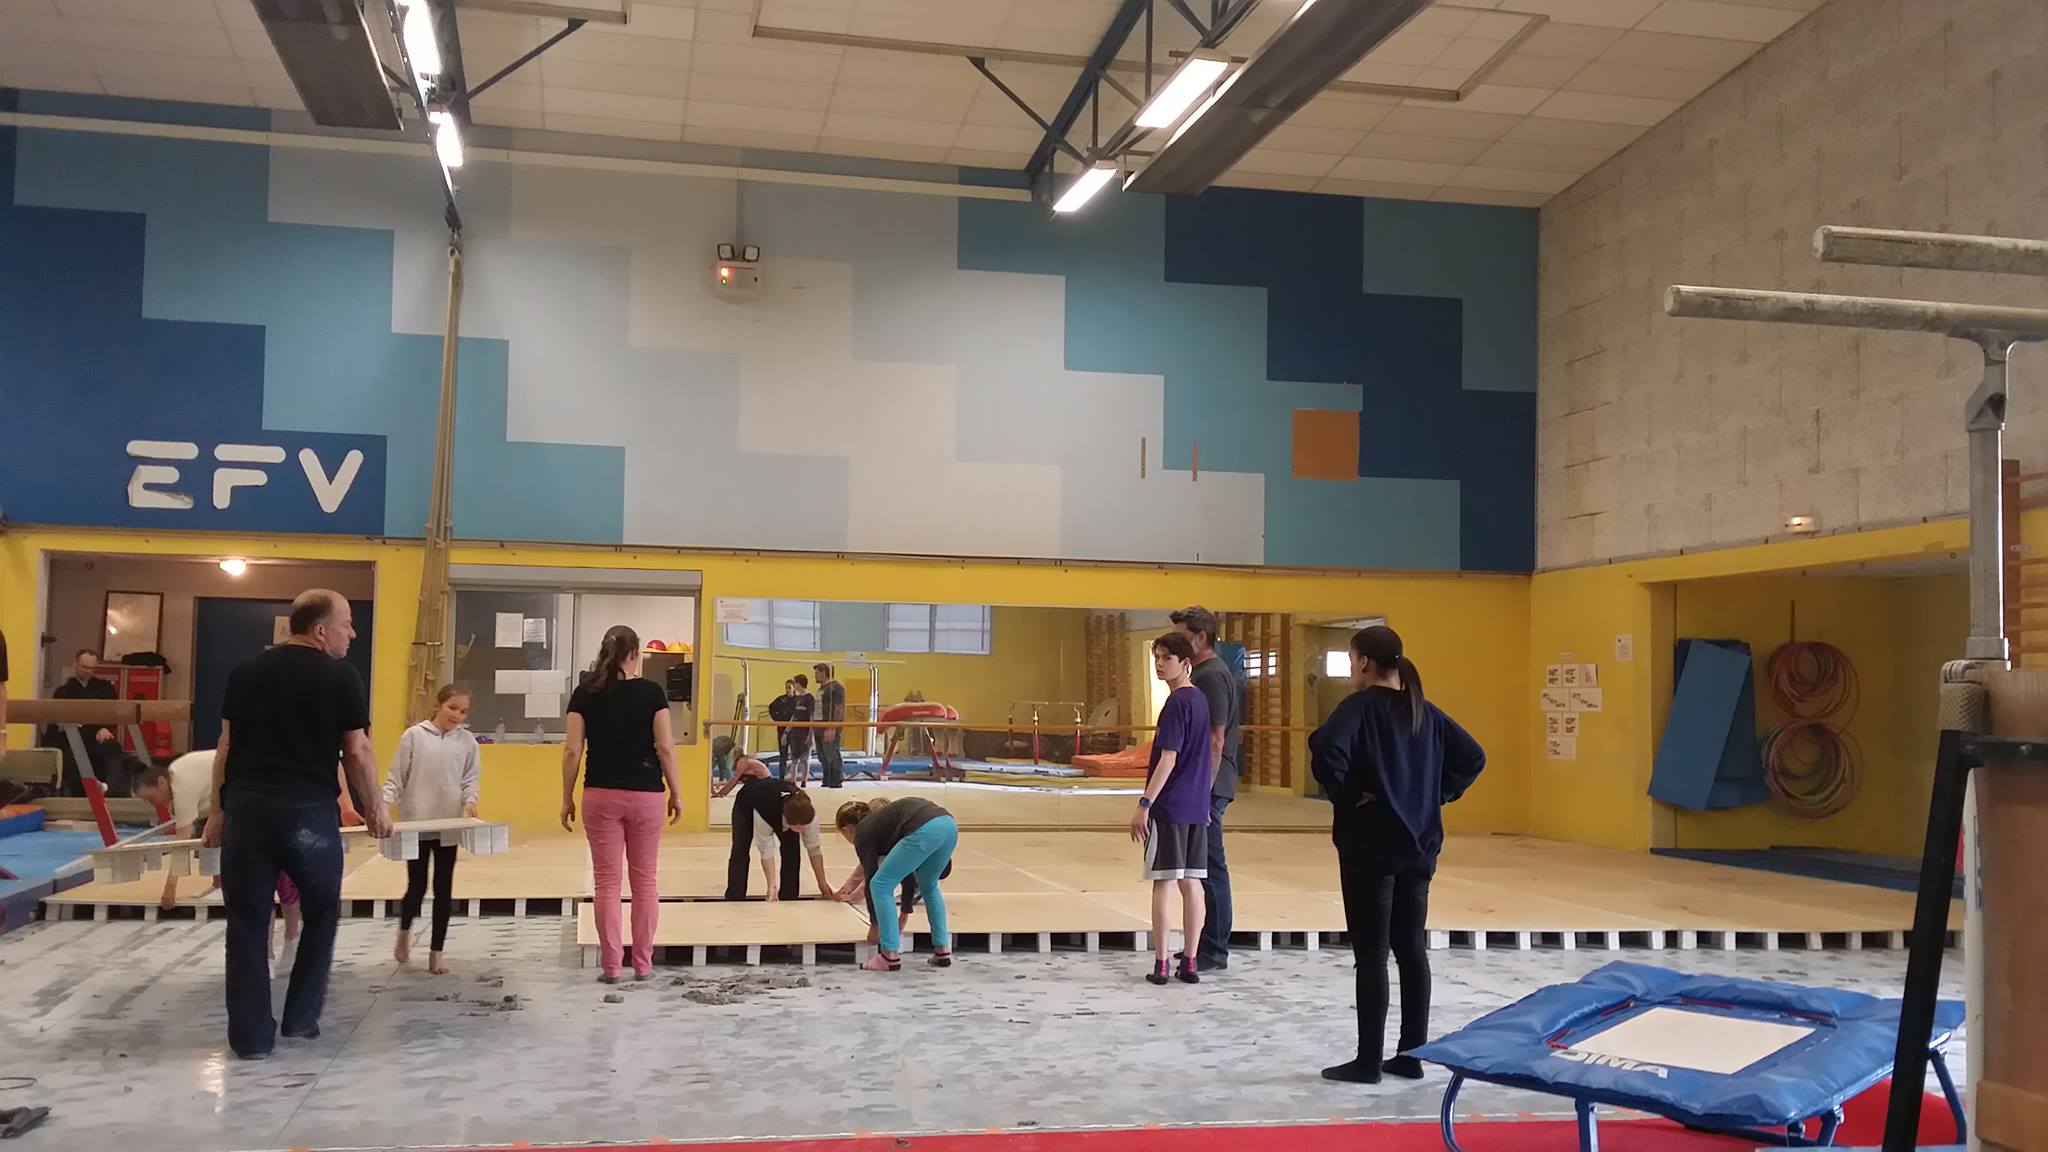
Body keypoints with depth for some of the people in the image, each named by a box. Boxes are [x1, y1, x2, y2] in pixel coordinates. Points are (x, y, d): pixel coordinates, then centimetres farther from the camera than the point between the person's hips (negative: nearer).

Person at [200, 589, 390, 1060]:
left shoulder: (246, 672, 10)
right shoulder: (342, 678, -2)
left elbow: (226, 746, 12)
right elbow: (357, 753, 1)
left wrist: (217, 813, 19)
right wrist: (376, 810, 15)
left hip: (246, 807, 3)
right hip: (309, 810, -3)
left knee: (248, 921, 8)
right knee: (321, 913, 17)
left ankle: (251, 1036, 11)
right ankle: (301, 1019, 21)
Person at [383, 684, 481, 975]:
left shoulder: (467, 741, 2)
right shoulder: (414, 735, -3)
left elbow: (471, 779, 3)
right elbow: (396, 776, -2)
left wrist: (469, 801, -16)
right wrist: (384, 803, -14)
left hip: (449, 826, 2)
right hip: (416, 825, -2)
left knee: (444, 890, 6)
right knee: (417, 886, 3)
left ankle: (436, 953, 15)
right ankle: (404, 931, 35)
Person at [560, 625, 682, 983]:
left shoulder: (585, 693, -1)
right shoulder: (652, 692, -4)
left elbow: (572, 750, -3)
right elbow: (665, 747, -7)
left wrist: (567, 798, 5)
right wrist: (676, 793, 3)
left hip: (600, 796, 1)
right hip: (645, 795, -1)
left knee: (606, 880, 5)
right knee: (645, 880, 9)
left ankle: (611, 965, 6)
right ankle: (643, 964, 13)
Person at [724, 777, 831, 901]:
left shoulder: (808, 814, -37)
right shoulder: (764, 812, -48)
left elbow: (814, 848, -25)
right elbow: (766, 850, -38)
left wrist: (822, 883, -18)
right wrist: (772, 886, -40)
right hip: (747, 802, -3)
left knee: (791, 849, -12)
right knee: (740, 850, -14)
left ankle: (788, 896, -2)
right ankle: (734, 897, -3)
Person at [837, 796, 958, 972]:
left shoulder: (863, 833, 16)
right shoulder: (881, 823, 36)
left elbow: (872, 878, 18)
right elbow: (908, 871, 40)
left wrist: (875, 925, 30)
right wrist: (905, 911, 47)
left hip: (924, 830, -8)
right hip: (948, 824, 8)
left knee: (881, 886, 8)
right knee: (928, 886, 31)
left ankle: (890, 956, 11)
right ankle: (943, 951, 27)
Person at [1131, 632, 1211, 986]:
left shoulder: (1177, 703, -14)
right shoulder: (1199, 699, 11)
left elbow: (1168, 759, -19)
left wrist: (1145, 804, -18)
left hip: (1169, 806, -8)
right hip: (1197, 806, 8)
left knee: (1163, 881, -2)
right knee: (1191, 882, 8)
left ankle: (1161, 965, 1)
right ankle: (1189, 963, 11)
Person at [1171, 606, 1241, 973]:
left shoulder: (1212, 675, -15)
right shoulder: (1205, 673, 16)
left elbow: (1215, 739, -20)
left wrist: (1203, 791, -21)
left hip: (1207, 786, -10)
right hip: (1202, 786, 10)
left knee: (1210, 867, -4)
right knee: (1204, 867, 15)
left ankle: (1214, 952, 1)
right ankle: (1207, 945, 23)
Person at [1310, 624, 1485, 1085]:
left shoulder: (1360, 706, -12)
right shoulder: (1425, 712, 8)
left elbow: (1326, 752, -29)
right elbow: (1474, 757, 12)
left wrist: (1345, 795, -14)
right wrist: (1436, 795, 10)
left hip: (1369, 848, -6)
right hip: (1418, 848, 7)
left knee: (1371, 956, -1)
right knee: (1413, 951, 12)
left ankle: (1368, 1061, 6)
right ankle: (1411, 1056, 17)